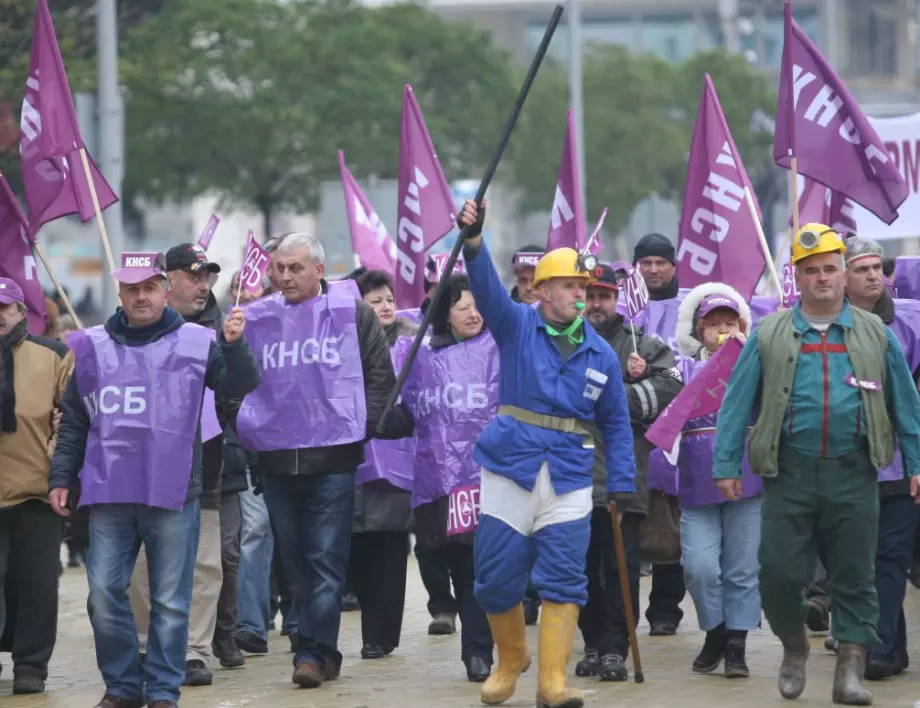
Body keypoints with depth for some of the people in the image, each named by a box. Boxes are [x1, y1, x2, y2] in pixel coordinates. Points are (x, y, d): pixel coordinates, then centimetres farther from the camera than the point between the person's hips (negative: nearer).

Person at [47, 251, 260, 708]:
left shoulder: (196, 342, 3)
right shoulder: (93, 347, 9)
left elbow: (240, 386, -4)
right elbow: (74, 422, 15)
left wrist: (234, 345, -22)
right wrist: (61, 477, 11)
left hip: (172, 496, -2)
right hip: (109, 495, 2)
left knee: (170, 601, 1)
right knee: (104, 593, 0)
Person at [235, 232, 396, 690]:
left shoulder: (351, 312, 0)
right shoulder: (258, 319, 7)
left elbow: (380, 374, 2)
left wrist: (362, 428, -5)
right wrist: (248, 429, 5)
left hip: (332, 458, -4)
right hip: (275, 459, 4)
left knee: (326, 561, -7)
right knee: (294, 562, 9)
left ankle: (313, 651, -9)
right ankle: (322, 653, 19)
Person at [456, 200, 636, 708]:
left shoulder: (600, 354, 6)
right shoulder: (516, 326, 1)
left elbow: (616, 423, 12)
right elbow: (487, 288, -17)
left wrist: (622, 482, 5)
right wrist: (474, 242, -35)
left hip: (569, 479, 1)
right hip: (509, 469, -1)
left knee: (564, 581, -7)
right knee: (497, 579, 5)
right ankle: (510, 661, 28)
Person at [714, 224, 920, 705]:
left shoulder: (874, 335, 9)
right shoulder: (769, 336, 6)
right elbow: (737, 404, 3)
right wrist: (726, 465, -4)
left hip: (853, 474, 0)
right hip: (789, 472, 0)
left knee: (855, 577, 1)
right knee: (778, 571, -2)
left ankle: (850, 669, 4)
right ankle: (793, 647, 23)